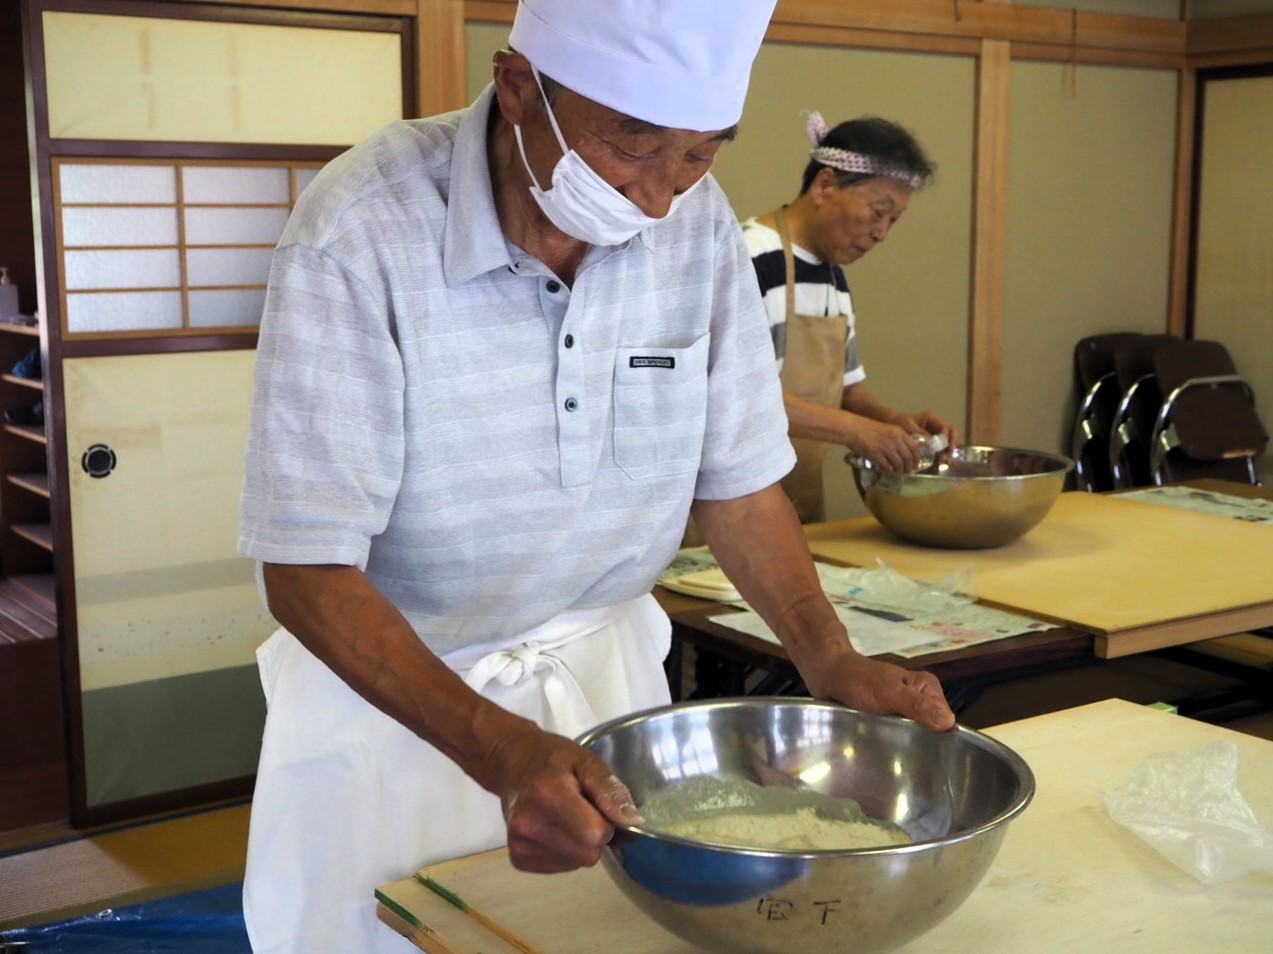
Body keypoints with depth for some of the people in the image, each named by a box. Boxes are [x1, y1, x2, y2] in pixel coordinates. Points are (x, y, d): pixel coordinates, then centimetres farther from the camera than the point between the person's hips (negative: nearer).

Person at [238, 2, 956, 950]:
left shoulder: (699, 222, -13)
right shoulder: (361, 235, -27)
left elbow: (738, 478, -2)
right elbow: (308, 572, -25)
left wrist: (832, 659, -17)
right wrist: (502, 752, -38)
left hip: (603, 660, 4)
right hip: (392, 672, -3)